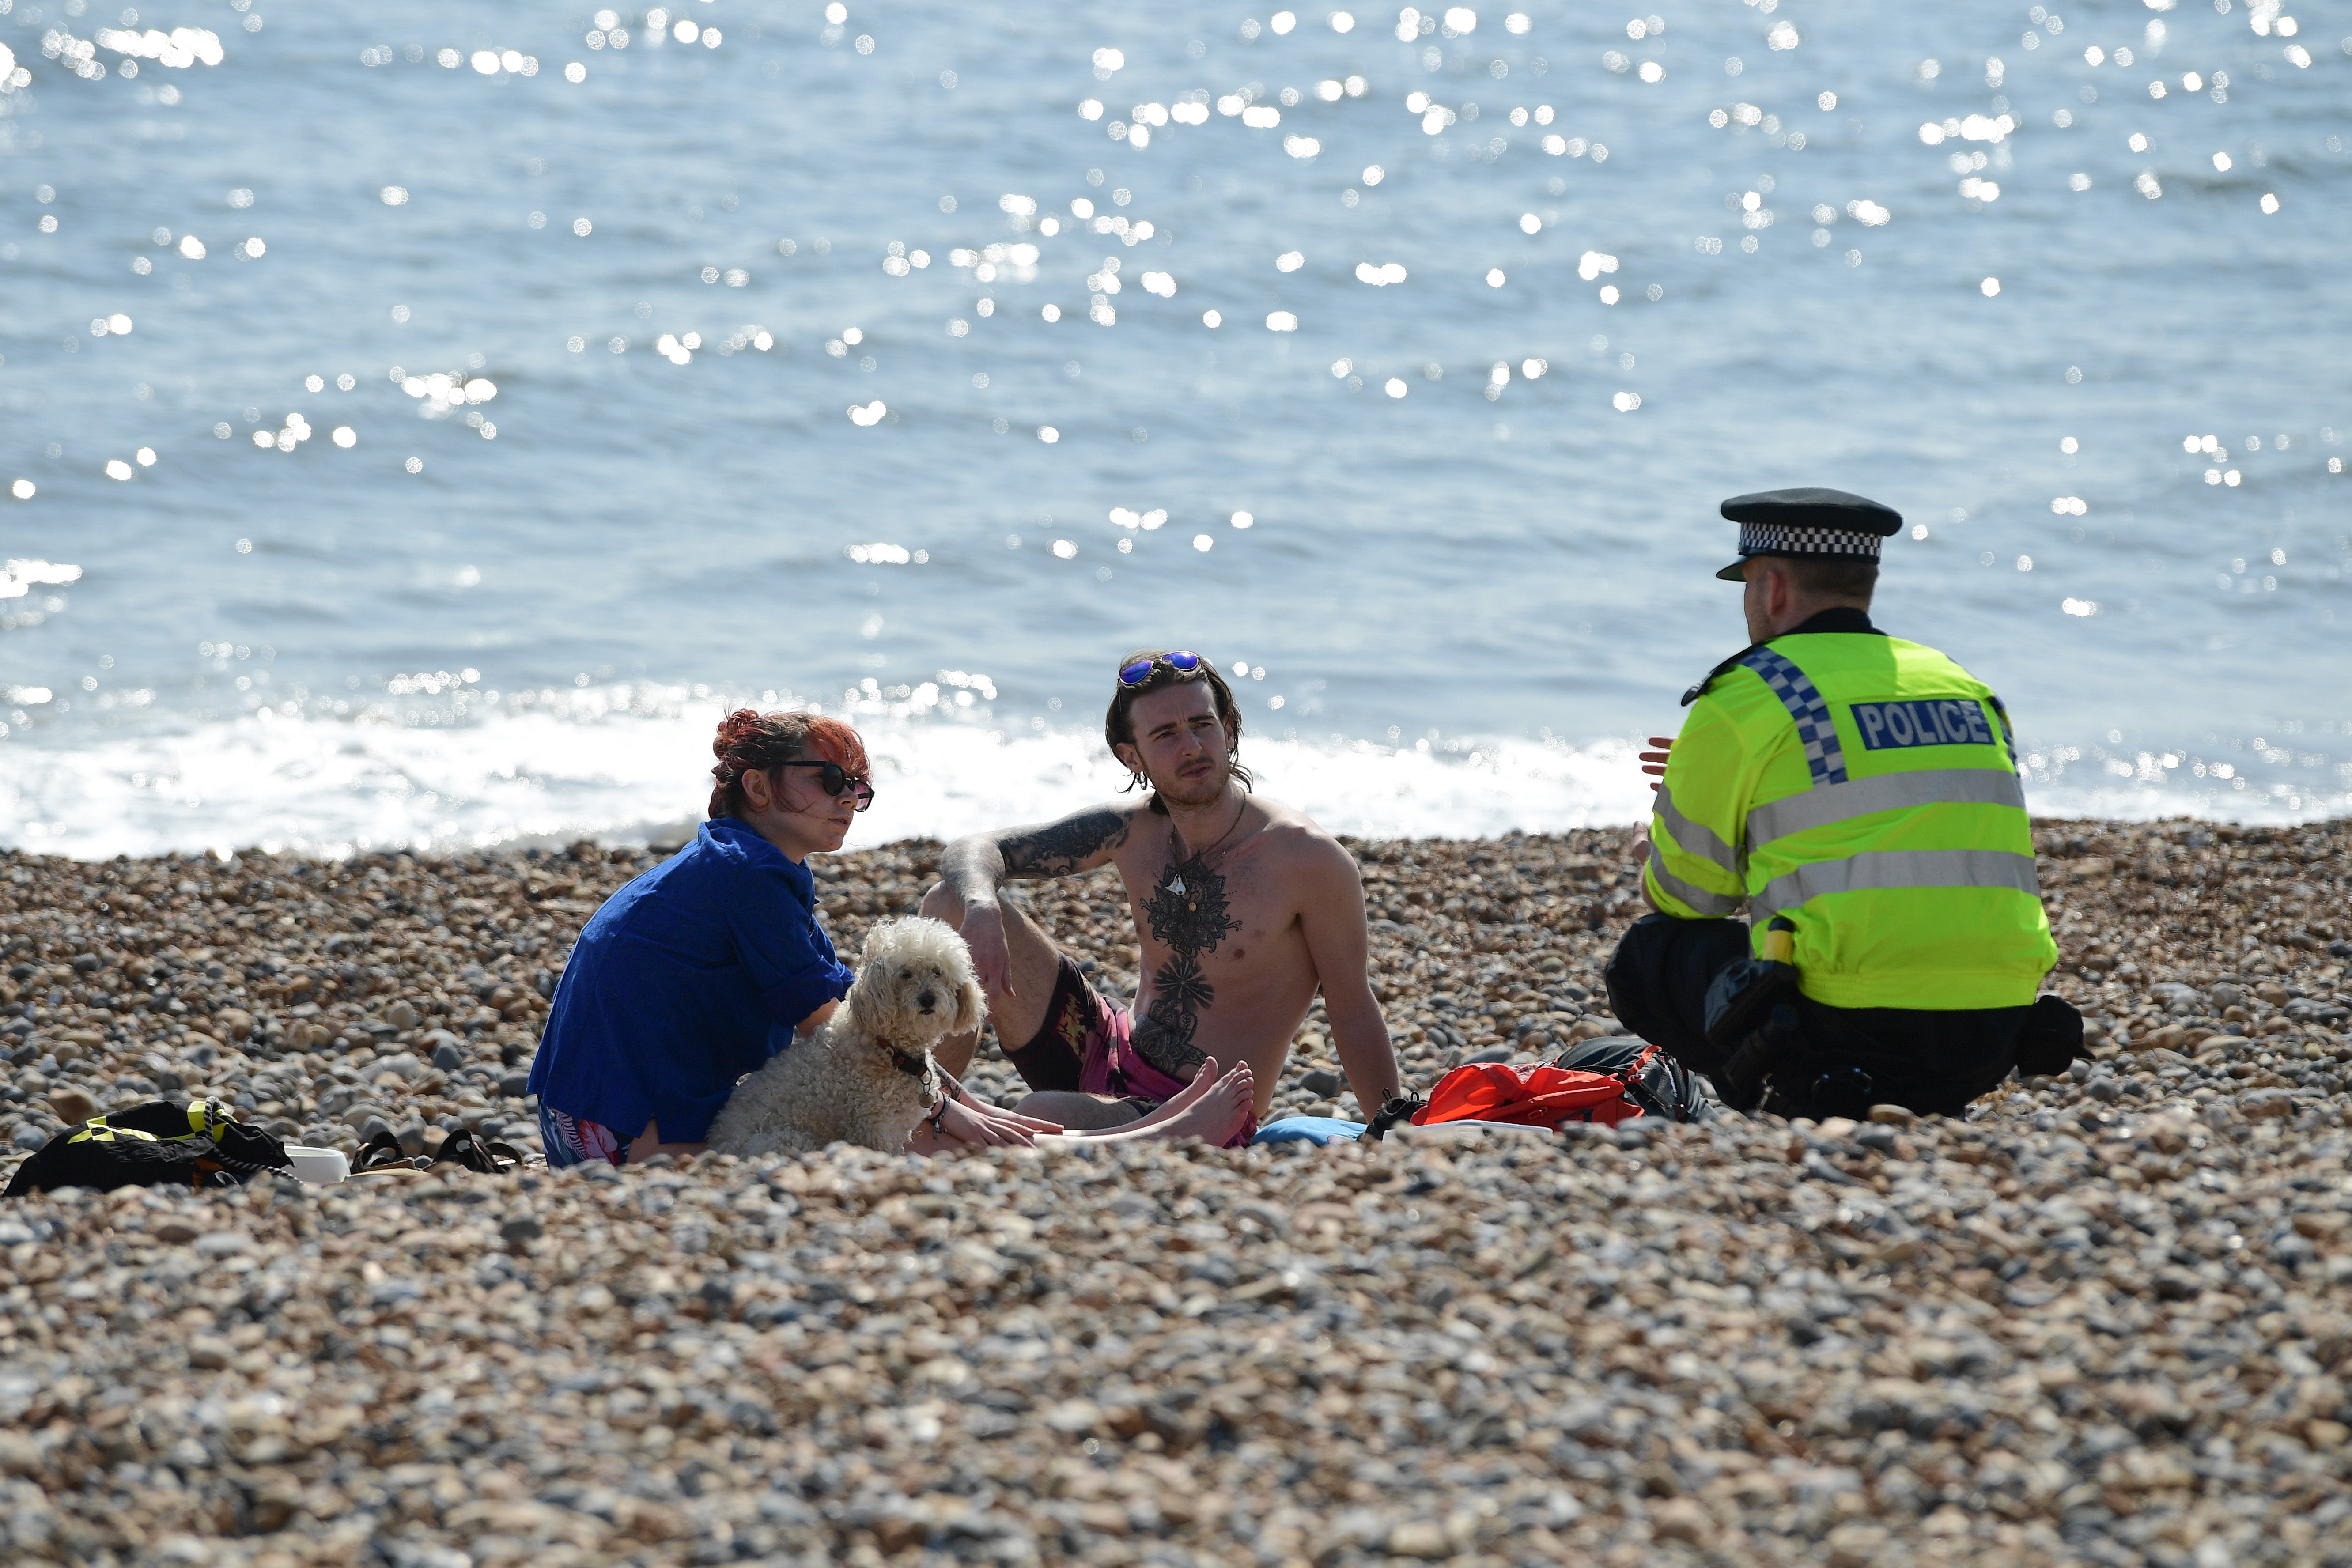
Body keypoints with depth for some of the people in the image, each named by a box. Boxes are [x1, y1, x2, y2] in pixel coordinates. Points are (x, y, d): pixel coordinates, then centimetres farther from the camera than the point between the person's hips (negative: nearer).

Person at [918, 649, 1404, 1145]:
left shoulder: (1308, 858, -16)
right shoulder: (1132, 831, -1)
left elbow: (1354, 1015, -7)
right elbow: (975, 851, 1)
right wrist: (981, 906, -24)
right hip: (1111, 1050, 6)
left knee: (1043, 1118, -37)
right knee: (952, 904, -4)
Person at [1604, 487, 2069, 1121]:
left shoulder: (1744, 698, -1)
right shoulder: (1969, 692, 18)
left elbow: (1685, 896, 8)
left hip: (1852, 1031, -6)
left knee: (1647, 954, 17)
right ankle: (1916, 1109, 12)